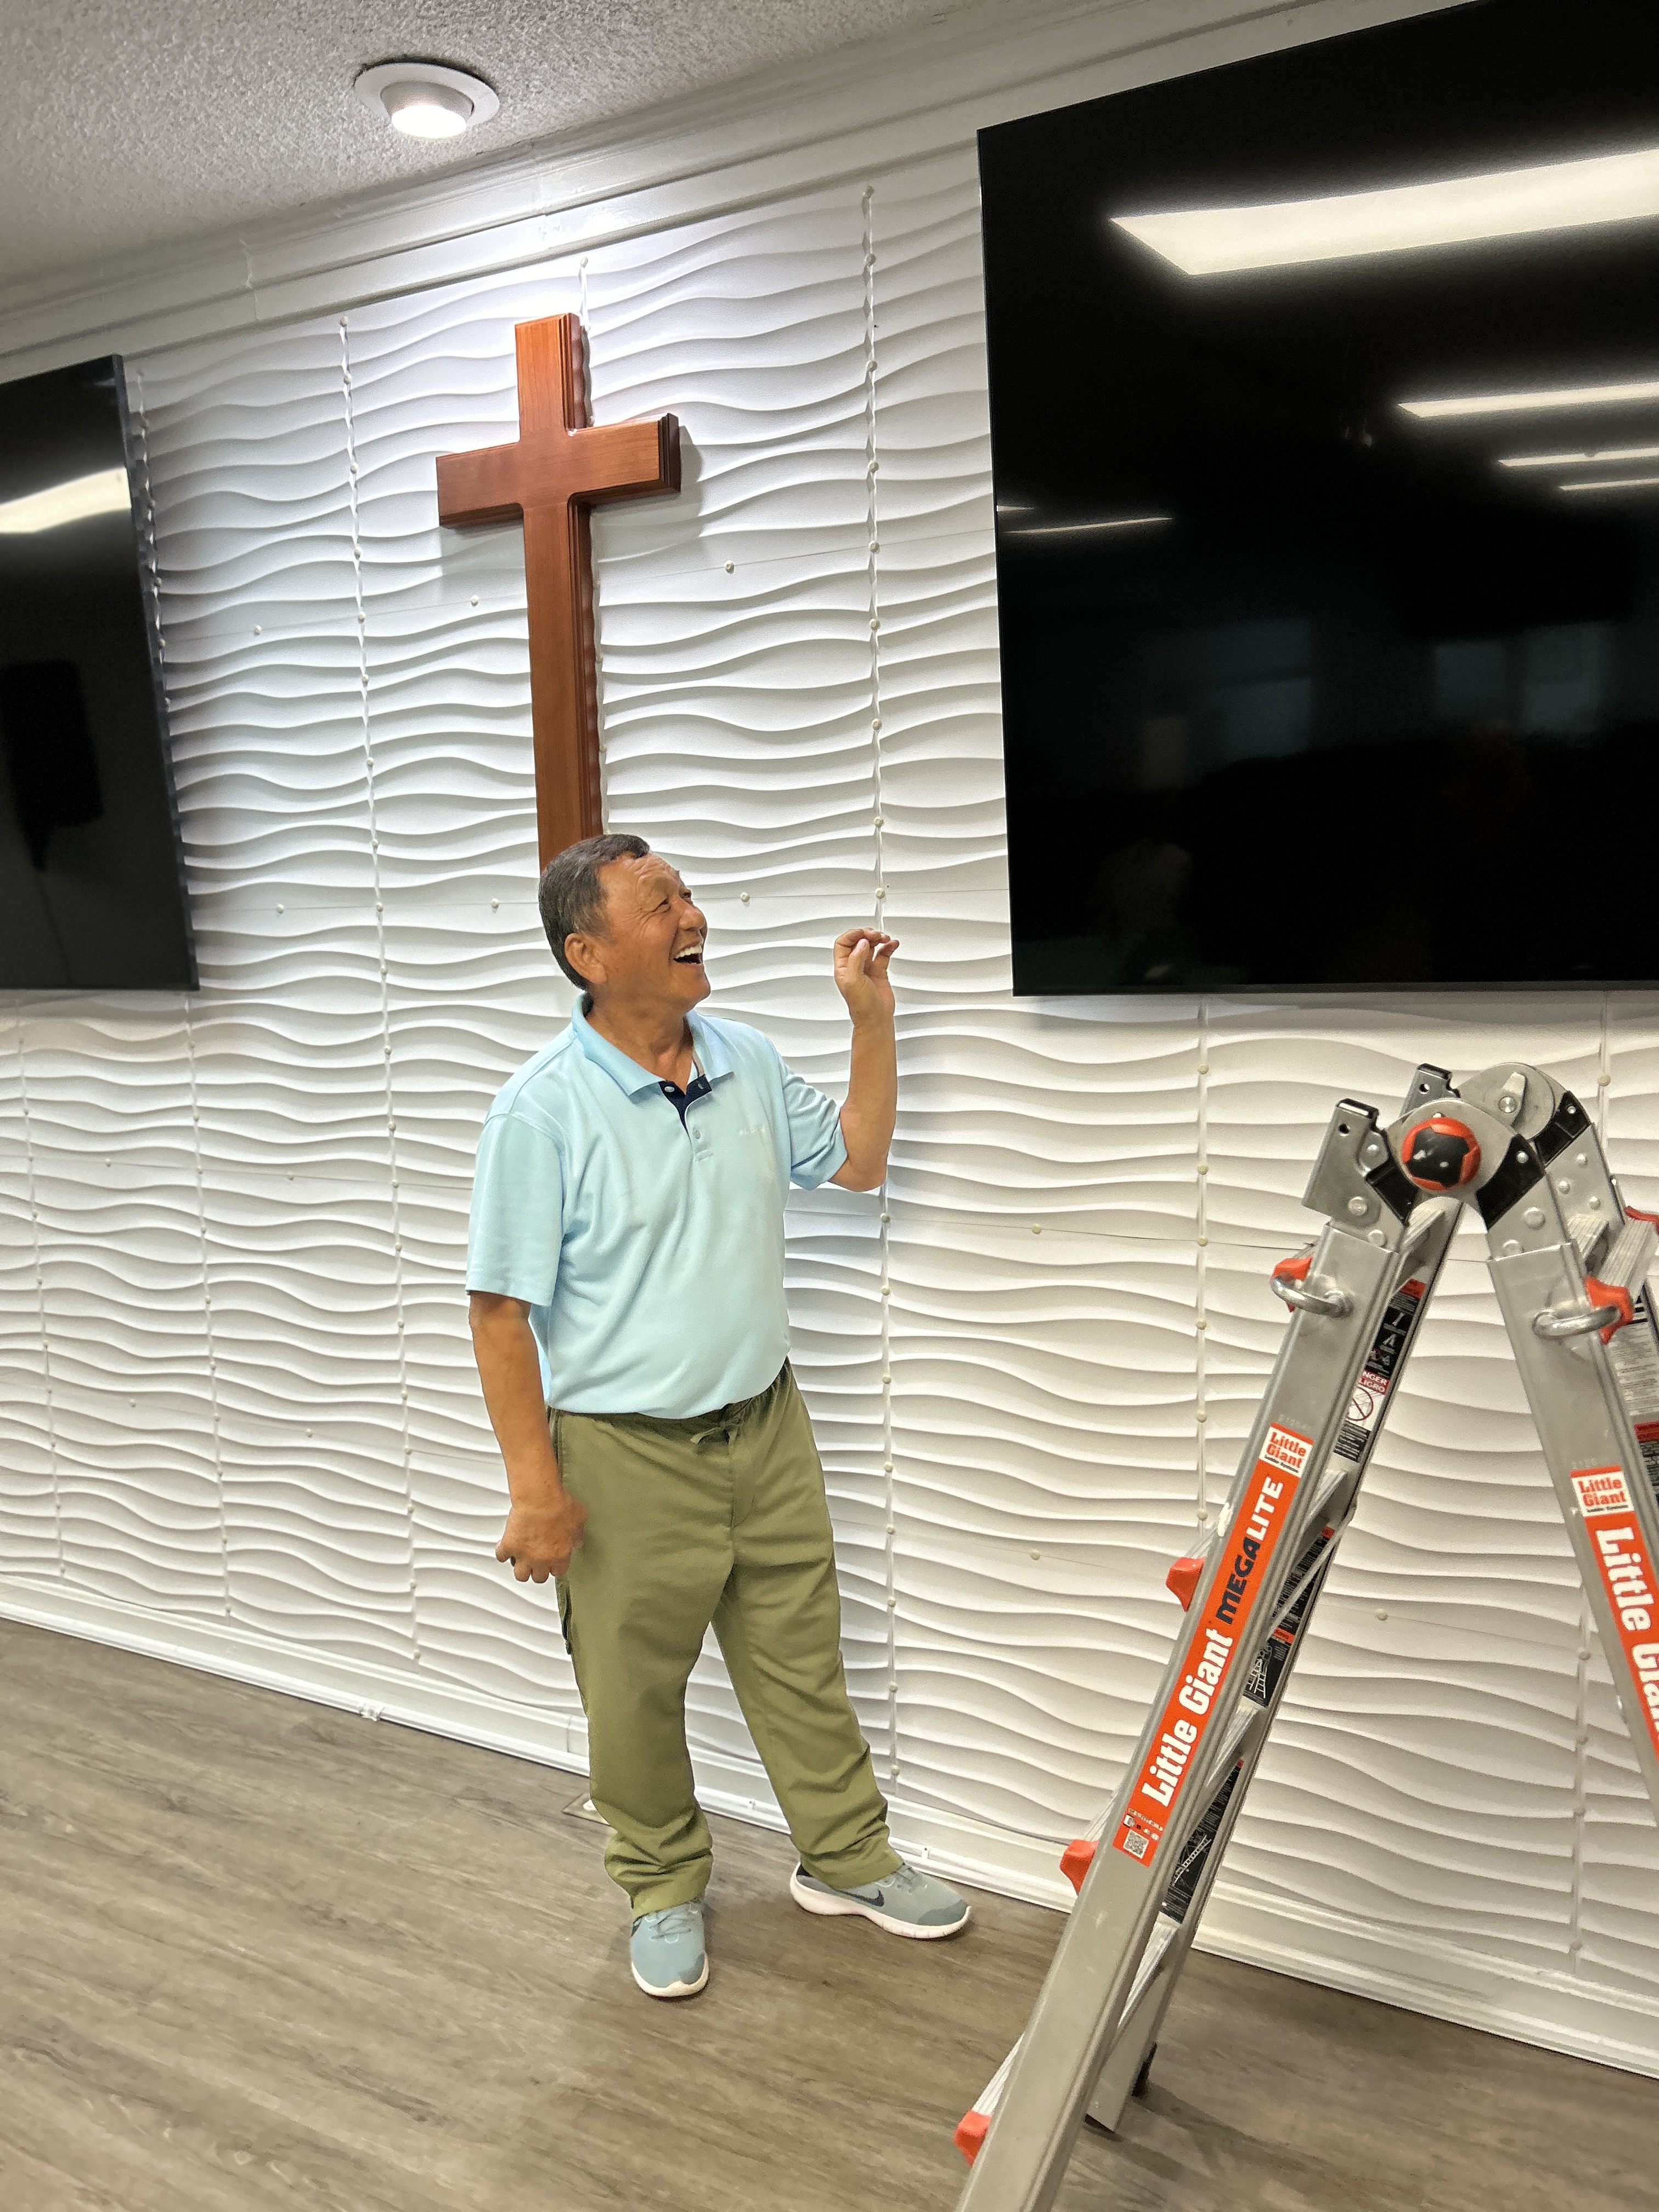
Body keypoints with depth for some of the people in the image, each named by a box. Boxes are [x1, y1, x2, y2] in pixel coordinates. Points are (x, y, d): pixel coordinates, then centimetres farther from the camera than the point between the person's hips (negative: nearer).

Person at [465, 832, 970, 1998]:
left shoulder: (749, 1061, 0)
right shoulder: (542, 1111, -18)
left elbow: (858, 1160, 13)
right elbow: (502, 1310, -15)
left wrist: (873, 1017, 2)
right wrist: (537, 1488, -16)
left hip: (767, 1427, 5)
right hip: (627, 1454, -5)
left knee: (803, 1661, 19)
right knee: (636, 1696, 13)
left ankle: (848, 1856, 40)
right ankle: (665, 1891, 38)